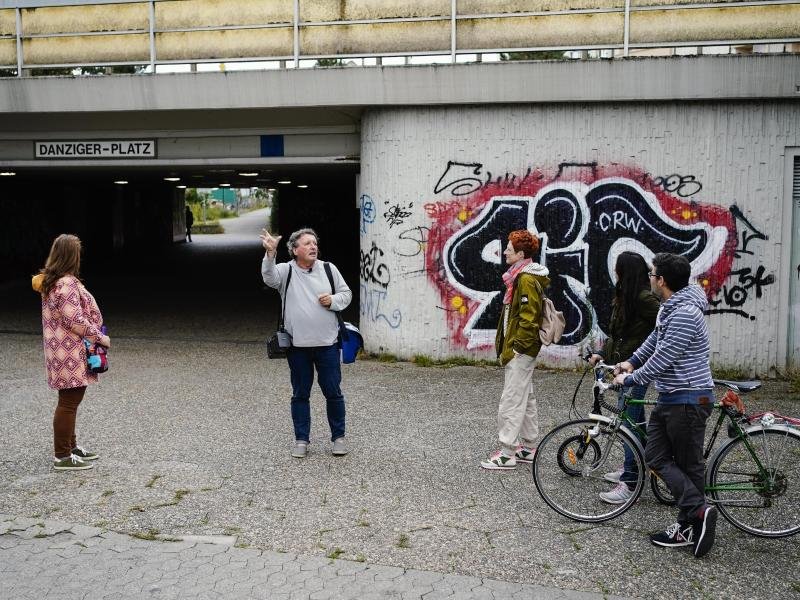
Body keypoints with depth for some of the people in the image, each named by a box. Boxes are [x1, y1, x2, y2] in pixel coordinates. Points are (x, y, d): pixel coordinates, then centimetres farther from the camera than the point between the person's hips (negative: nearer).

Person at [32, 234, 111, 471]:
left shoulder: (50, 281, 11)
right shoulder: (67, 284, -21)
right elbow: (74, 320, -23)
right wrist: (99, 337, -13)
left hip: (63, 350, 10)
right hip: (70, 352, -10)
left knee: (71, 400, 19)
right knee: (69, 401, -2)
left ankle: (70, 446, 31)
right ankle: (62, 456, 5)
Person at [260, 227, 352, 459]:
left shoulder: (328, 269, 4)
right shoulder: (286, 270, -2)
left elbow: (346, 293, 12)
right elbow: (269, 277, -24)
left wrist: (333, 300, -9)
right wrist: (270, 253, -41)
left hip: (327, 344, 1)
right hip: (298, 346, -1)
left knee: (333, 392, 6)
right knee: (300, 394, 9)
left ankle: (338, 436, 21)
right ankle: (301, 439, 20)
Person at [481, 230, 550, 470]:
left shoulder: (526, 280, -18)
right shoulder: (520, 276, 14)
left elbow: (528, 318, -23)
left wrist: (516, 348, -19)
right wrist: (506, 345, 19)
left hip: (520, 350, -11)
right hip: (523, 350, 11)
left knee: (511, 401, -6)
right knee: (525, 398, 16)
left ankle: (507, 453, -1)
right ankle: (527, 448, 26)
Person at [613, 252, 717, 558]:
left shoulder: (685, 313, -22)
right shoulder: (669, 307, 10)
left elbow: (663, 358, -22)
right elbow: (655, 338, 27)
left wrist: (630, 379, -10)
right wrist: (631, 362, 24)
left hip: (688, 399, -10)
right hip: (669, 397, 10)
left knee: (689, 464, -3)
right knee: (656, 456, 7)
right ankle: (687, 525, 10)